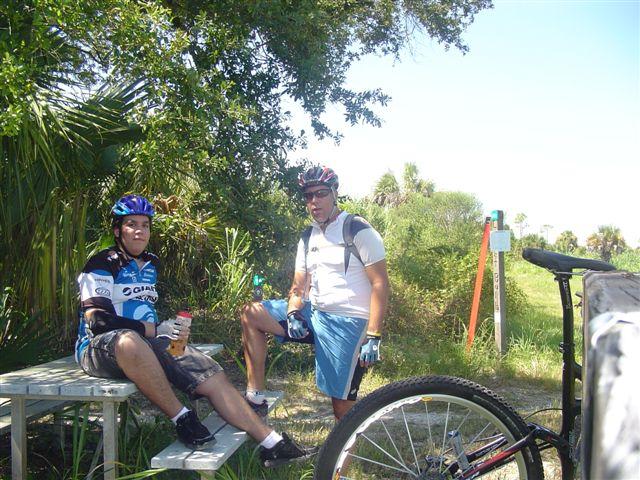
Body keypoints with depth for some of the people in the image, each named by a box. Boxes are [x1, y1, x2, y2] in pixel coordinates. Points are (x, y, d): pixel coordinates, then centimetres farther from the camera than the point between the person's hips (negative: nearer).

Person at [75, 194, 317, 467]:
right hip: (101, 347, -7)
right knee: (130, 341, -45)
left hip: (148, 343, 7)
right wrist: (153, 329, -21)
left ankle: (274, 445, -10)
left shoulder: (150, 264, 19)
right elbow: (96, 320, -17)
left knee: (214, 377, -12)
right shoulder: (102, 265, -5)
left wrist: (170, 330, 10)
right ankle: (182, 419, -29)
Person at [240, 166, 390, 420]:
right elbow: (299, 287, 12)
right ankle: (255, 398, -4)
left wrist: (373, 337, -19)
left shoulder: (359, 231, -8)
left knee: (341, 398, -7)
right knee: (250, 313, -5)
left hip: (348, 323, -6)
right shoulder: (308, 238, 13)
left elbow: (380, 283, -12)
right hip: (313, 313, 7)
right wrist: (293, 314, -11)